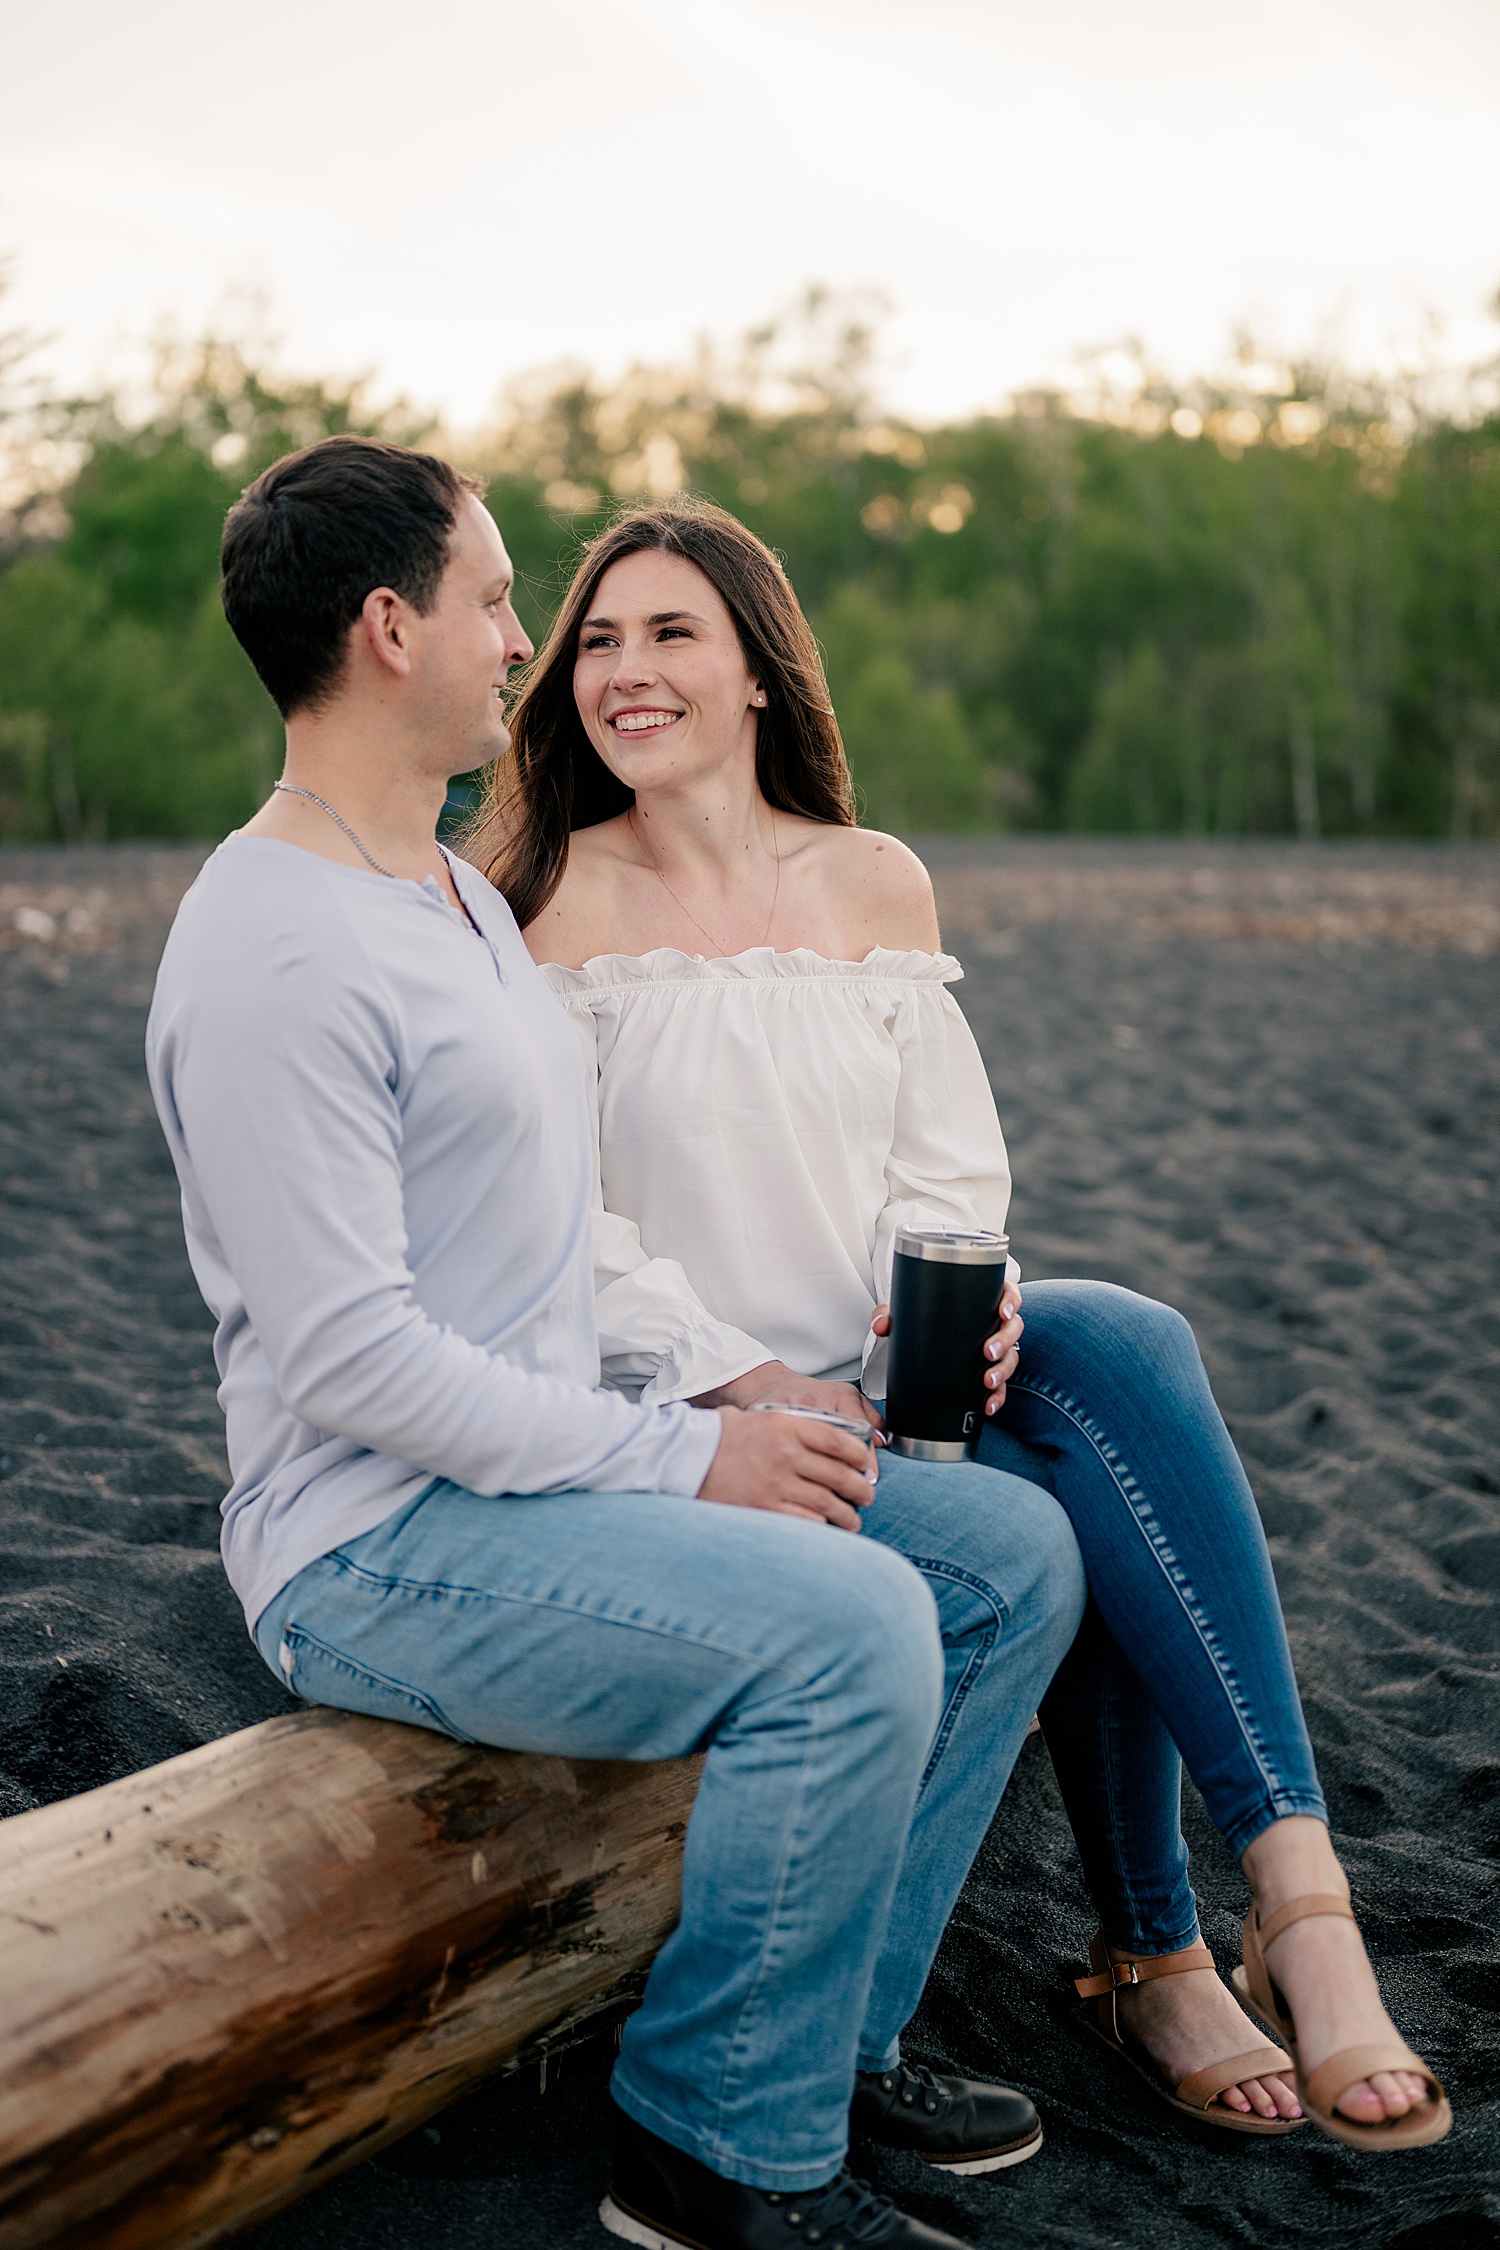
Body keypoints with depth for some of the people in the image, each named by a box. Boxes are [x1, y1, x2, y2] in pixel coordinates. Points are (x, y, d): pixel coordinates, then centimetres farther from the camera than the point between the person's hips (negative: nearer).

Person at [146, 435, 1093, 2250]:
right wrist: (685, 1458, -20)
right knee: (849, 1627, -29)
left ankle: (828, 2039, 12)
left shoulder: (464, 895, 16)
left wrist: (755, 1378, 7)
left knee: (1013, 1553, 2)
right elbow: (347, 1354, -23)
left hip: (547, 1467, 10)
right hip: (378, 1550, -10)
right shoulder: (275, 956, -18)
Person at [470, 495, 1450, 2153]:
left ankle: (1292, 1888, -24)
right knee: (1065, 1513, -26)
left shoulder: (877, 884, 8)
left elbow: (947, 1162, 8)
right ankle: (1155, 1958, -12)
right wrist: (749, 1388, -20)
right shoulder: (563, 900, -3)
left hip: (892, 1369, 4)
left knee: (1124, 1341, -27)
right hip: (687, 1401, -3)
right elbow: (566, 1225, -8)